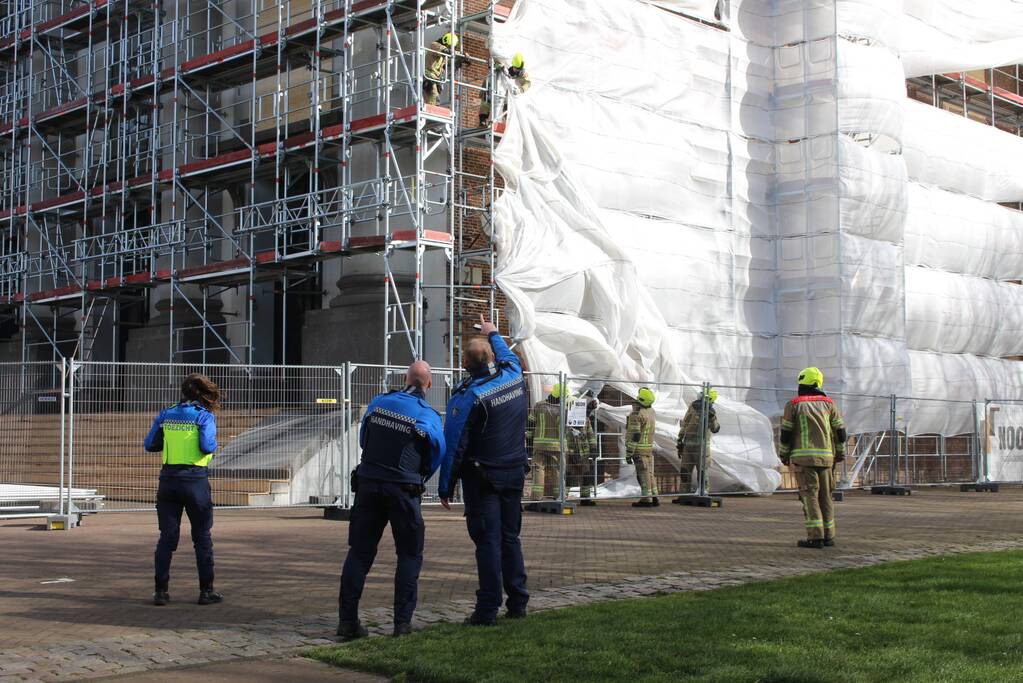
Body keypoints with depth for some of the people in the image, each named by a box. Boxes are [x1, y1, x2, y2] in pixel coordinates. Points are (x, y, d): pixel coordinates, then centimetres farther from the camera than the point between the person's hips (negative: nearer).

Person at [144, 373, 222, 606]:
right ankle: (206, 591, 9)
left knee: (167, 536, 8)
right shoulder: (204, 415, -6)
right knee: (202, 537, 7)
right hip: (195, 481, -3)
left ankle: (161, 590, 6)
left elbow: (149, 445, 6)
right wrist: (213, 446, 5)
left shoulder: (165, 415, 6)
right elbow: (207, 446, -17)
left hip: (168, 481, 3)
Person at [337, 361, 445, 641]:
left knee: (359, 552, 9)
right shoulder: (429, 416, -4)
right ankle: (402, 621, 5)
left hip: (367, 483, 3)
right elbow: (437, 455, 5)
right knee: (409, 554, 10)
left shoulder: (378, 402, 6)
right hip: (404, 489, -3)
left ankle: (347, 619, 7)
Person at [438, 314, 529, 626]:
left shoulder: (467, 397, -17)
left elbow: (454, 446, -14)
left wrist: (445, 486, -7)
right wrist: (493, 334, 43)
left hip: (481, 477, -6)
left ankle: (488, 609, -3)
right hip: (514, 473, 6)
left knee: (487, 541, -4)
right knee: (510, 537, 14)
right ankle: (518, 603, 19)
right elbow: (508, 355, 26)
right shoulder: (513, 376, -1)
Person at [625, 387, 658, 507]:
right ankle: (654, 498, 14)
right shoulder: (651, 412, 6)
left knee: (643, 474, -5)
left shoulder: (636, 414, -19)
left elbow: (634, 435, -22)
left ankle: (646, 499, -3)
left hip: (639, 448, -8)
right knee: (649, 473, 13)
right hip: (650, 447, 8)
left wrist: (629, 453, -20)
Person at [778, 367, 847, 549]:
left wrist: (783, 455, 9)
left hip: (804, 457, -3)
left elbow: (786, 433, -1)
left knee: (810, 495, -5)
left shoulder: (794, 405, 0)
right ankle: (828, 536, 14)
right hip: (825, 457, 4)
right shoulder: (828, 403, 9)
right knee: (825, 496, 12)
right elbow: (840, 431, 9)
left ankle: (815, 537, -11)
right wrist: (840, 454, 19)